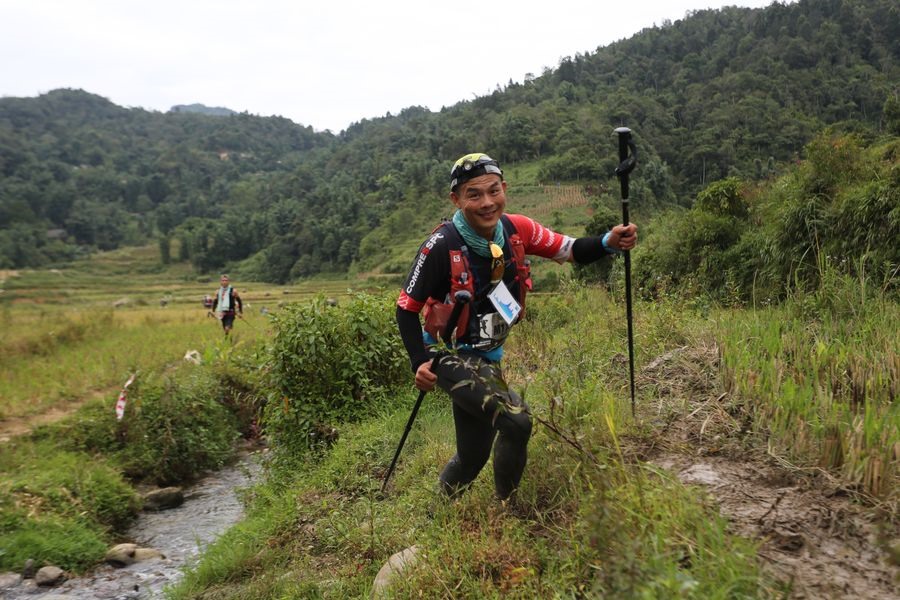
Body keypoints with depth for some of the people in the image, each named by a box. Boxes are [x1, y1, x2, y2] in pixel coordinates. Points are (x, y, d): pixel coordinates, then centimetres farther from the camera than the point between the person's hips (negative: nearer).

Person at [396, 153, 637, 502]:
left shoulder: (516, 229, -9)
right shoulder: (442, 245, -23)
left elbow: (570, 251, -3)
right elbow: (407, 307, -14)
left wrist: (609, 243, -23)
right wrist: (419, 362, -24)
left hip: (488, 357, 6)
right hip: (450, 356, -6)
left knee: (473, 458, 16)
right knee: (516, 422, -24)